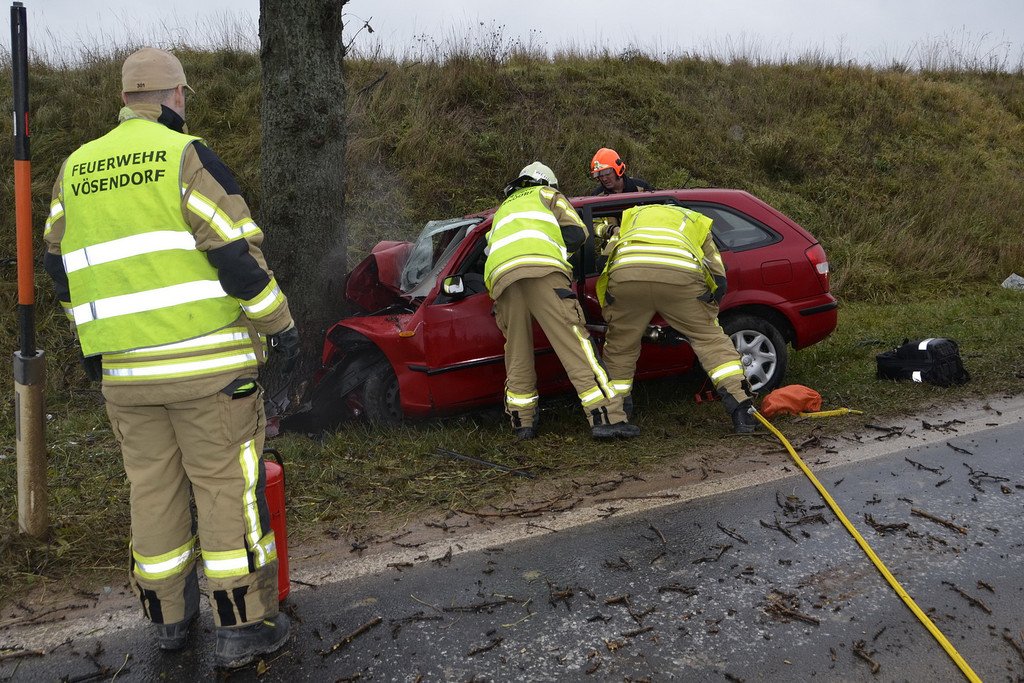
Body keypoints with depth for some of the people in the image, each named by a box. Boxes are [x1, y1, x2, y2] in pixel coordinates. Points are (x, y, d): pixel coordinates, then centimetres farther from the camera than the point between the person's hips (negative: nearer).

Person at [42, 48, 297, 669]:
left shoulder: (75, 171, 11)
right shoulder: (187, 157, -8)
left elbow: (64, 269, 16)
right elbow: (236, 255, -14)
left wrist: (92, 340, 28)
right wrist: (281, 325, -4)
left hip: (125, 370, 5)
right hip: (208, 362, -5)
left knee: (154, 489, 15)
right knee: (227, 486, 3)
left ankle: (169, 616, 28)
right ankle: (244, 627, 8)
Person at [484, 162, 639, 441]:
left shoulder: (504, 208, 43)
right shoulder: (548, 195, 29)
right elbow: (577, 235, 18)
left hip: (500, 276, 5)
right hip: (541, 269, -4)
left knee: (518, 354, 13)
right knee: (575, 344, -9)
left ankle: (522, 423, 16)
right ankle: (606, 417, -14)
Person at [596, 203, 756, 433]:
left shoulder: (631, 216, 44)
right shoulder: (696, 221, 41)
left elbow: (608, 259, 32)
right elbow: (718, 277, 34)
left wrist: (610, 315, 42)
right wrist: (704, 315, 47)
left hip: (626, 273, 1)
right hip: (681, 274, -1)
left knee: (620, 346, 19)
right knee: (711, 339, 13)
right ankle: (740, 407, 5)